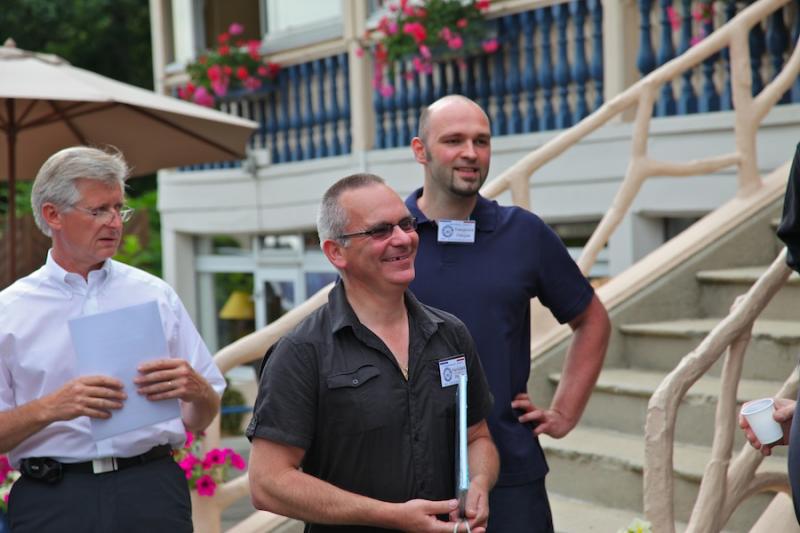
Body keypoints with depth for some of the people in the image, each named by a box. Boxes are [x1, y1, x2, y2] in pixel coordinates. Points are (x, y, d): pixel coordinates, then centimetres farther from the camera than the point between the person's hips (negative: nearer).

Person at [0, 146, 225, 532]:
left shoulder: (155, 295, 10)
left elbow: (201, 420, 9)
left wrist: (196, 390, -11)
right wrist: (49, 408, -17)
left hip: (151, 490, 2)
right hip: (52, 500, -1)